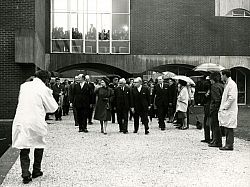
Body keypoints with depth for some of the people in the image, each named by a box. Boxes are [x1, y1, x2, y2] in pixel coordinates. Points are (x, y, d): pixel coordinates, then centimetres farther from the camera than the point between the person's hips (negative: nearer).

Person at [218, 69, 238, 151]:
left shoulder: (232, 84, -12)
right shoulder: (227, 84, 18)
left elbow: (232, 97, -20)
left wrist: (224, 107, -16)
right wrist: (222, 107, 14)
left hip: (230, 110, -10)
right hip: (226, 110, 10)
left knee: (229, 128, -7)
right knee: (226, 128, 11)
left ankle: (229, 145, -4)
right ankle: (228, 144, 17)